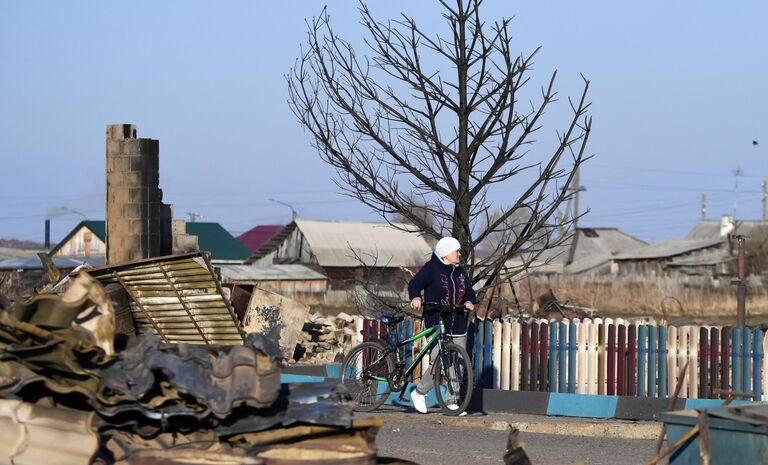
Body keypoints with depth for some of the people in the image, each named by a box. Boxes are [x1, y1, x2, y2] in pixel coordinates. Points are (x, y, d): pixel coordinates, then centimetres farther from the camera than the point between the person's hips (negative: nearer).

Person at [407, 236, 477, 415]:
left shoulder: (459, 271, 15)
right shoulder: (431, 268, -3)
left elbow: (469, 290, 16)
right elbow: (415, 284, -8)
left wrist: (469, 301, -6)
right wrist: (416, 297, -28)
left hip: (457, 326, 6)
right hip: (436, 323, -6)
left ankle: (452, 402, 12)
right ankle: (419, 393, 8)